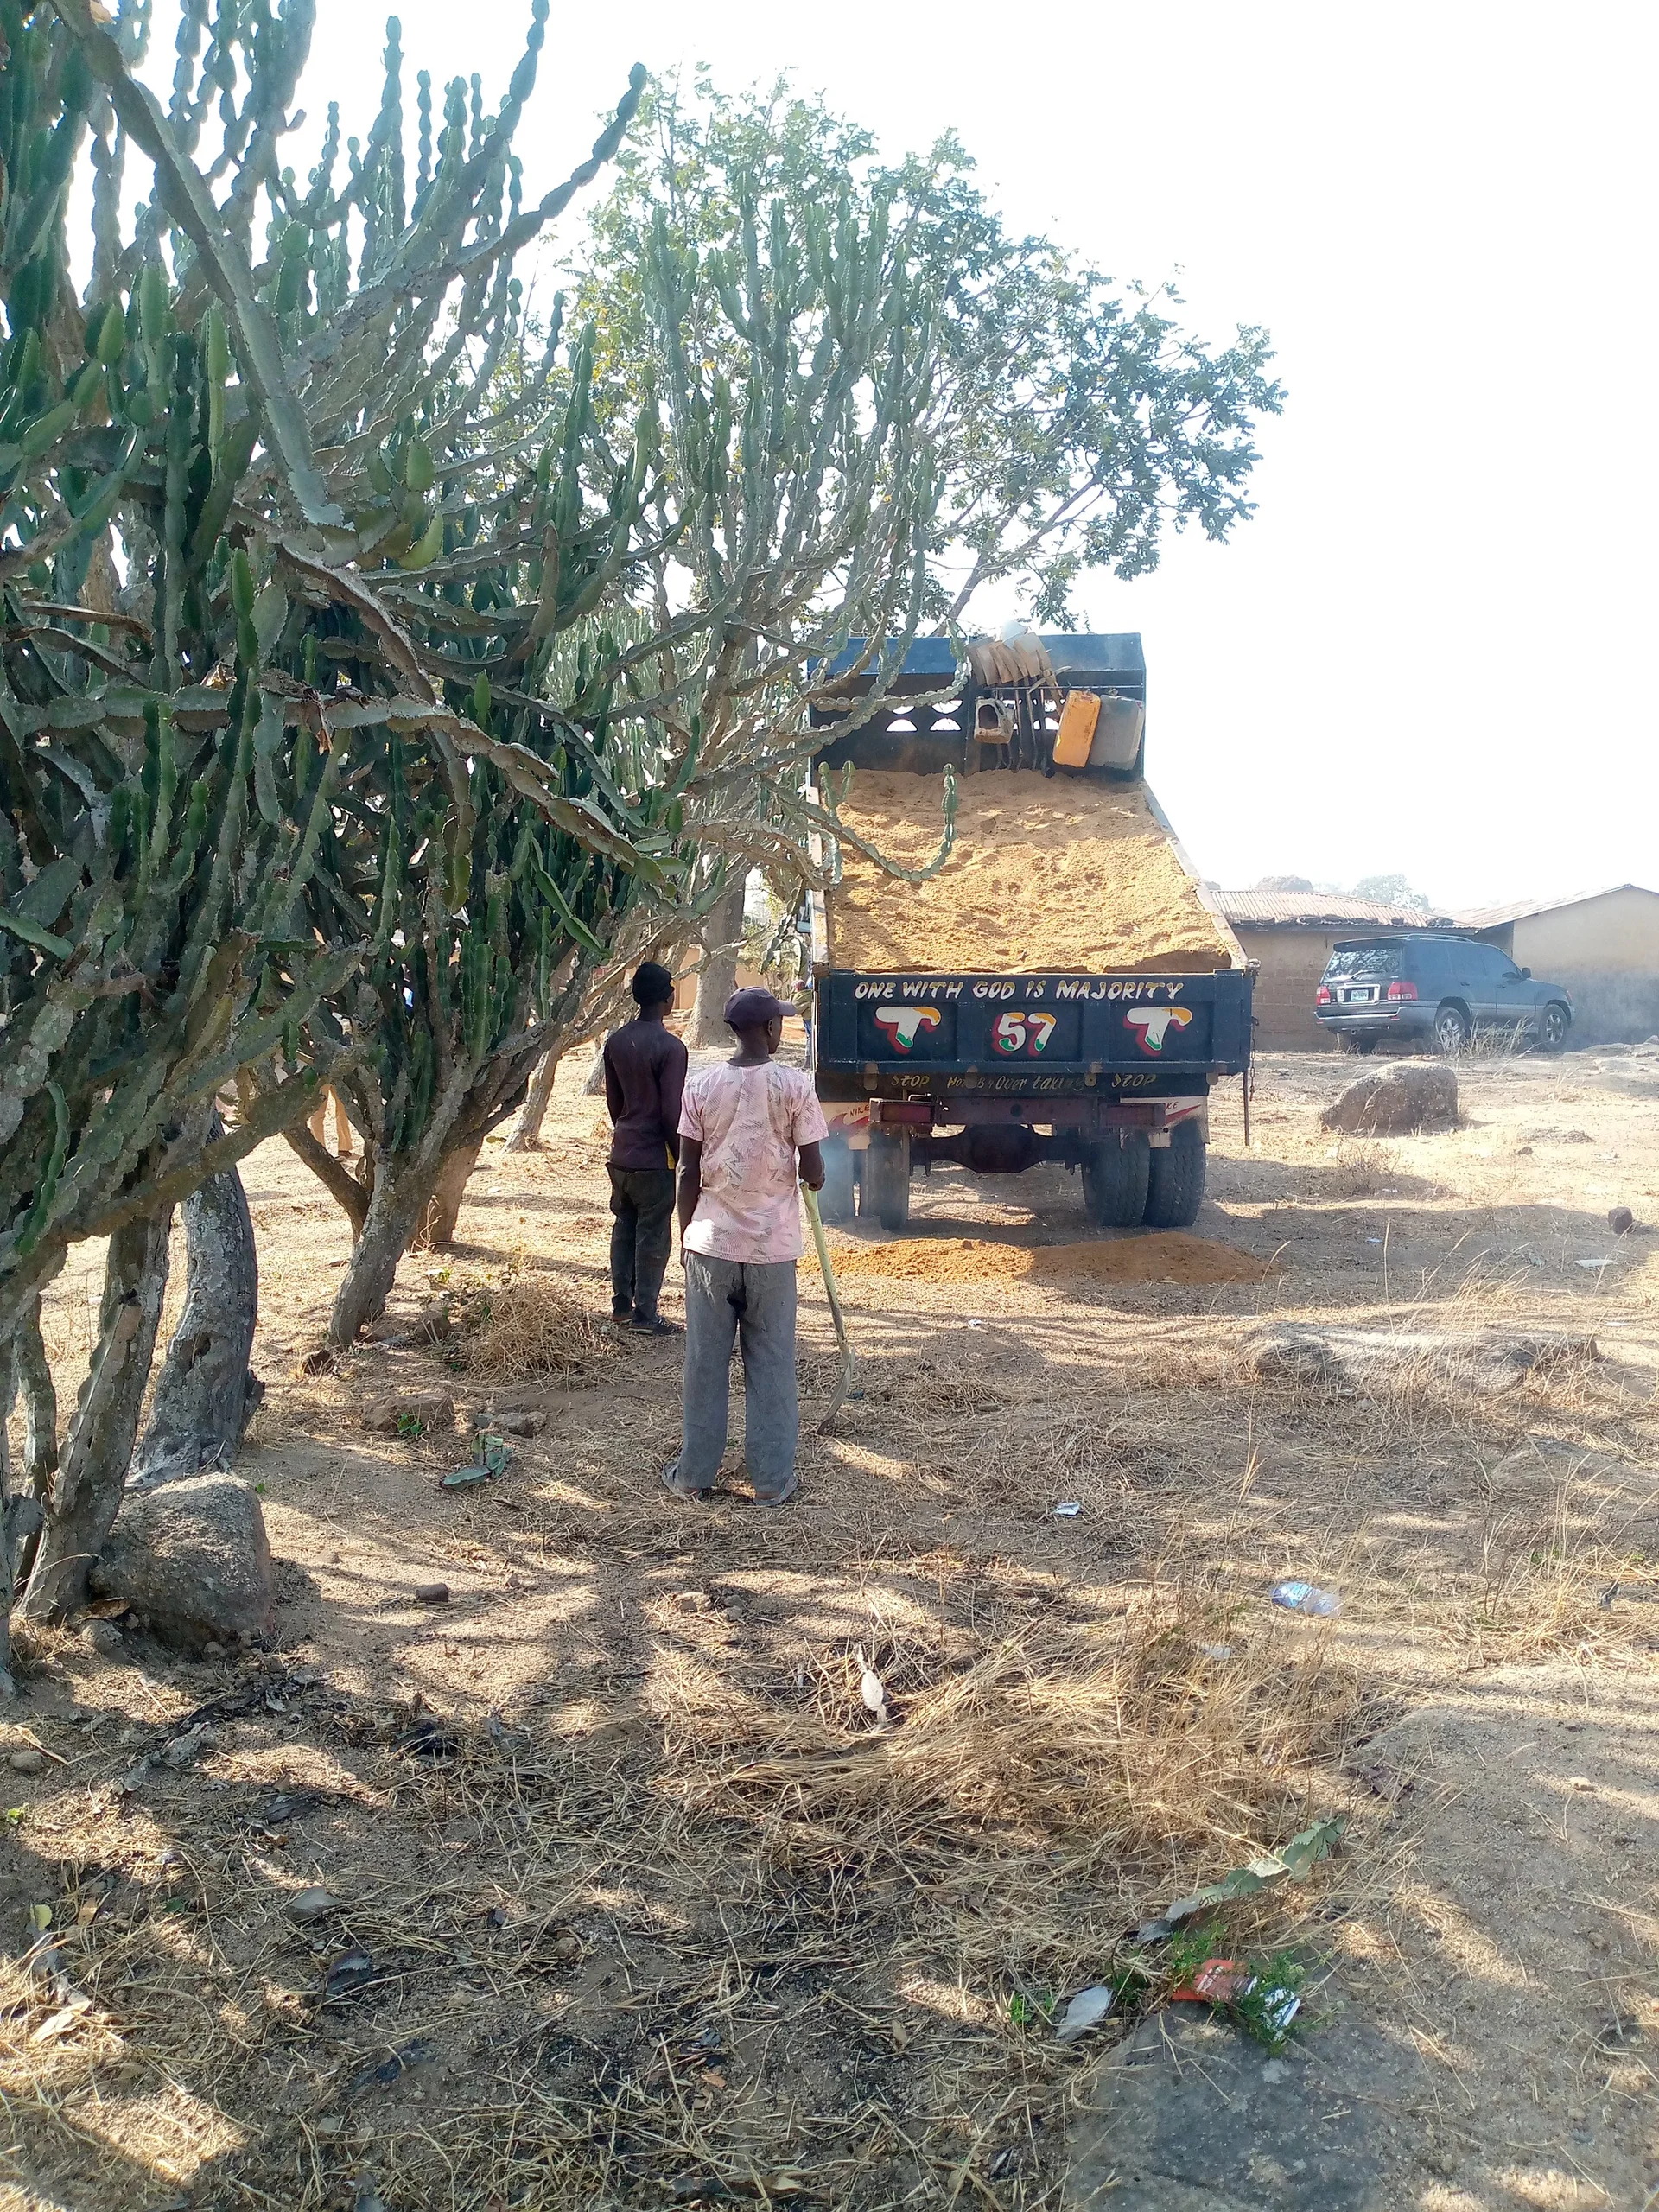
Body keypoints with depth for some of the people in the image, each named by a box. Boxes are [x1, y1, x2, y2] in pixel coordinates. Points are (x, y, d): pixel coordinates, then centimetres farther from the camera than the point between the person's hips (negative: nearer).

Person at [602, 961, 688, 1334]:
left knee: (624, 1227, 15)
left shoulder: (616, 1040, 5)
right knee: (653, 1235, 1)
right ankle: (645, 1314, 5)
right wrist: (683, 1160, -8)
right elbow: (672, 1113, -17)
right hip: (655, 1157, -7)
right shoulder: (670, 1047, -17)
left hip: (621, 1153, 7)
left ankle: (621, 1304, 23)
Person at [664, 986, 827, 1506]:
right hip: (772, 1246, -1)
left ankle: (694, 1474, 17)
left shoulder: (701, 1086, -2)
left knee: (705, 1362, 10)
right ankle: (772, 1480, 13)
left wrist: (685, 1235, 12)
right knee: (772, 1365, 8)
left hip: (710, 1242, 2)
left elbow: (688, 1173, 0)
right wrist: (809, 1176, 16)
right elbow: (813, 1174, -8)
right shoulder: (795, 1085, -8)